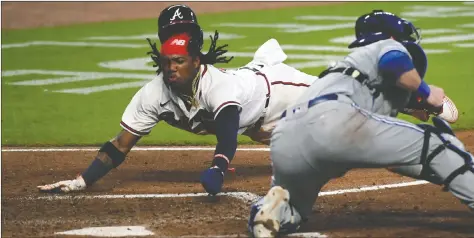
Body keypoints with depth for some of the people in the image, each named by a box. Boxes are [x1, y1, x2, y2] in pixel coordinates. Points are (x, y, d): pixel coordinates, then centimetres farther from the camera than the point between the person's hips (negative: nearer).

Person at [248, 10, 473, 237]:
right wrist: (426, 92, 15)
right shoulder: (389, 46, 24)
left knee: (291, 210, 30)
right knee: (433, 142, 3)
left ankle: (274, 207, -3)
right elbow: (394, 63, -2)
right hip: (331, 119, -7)